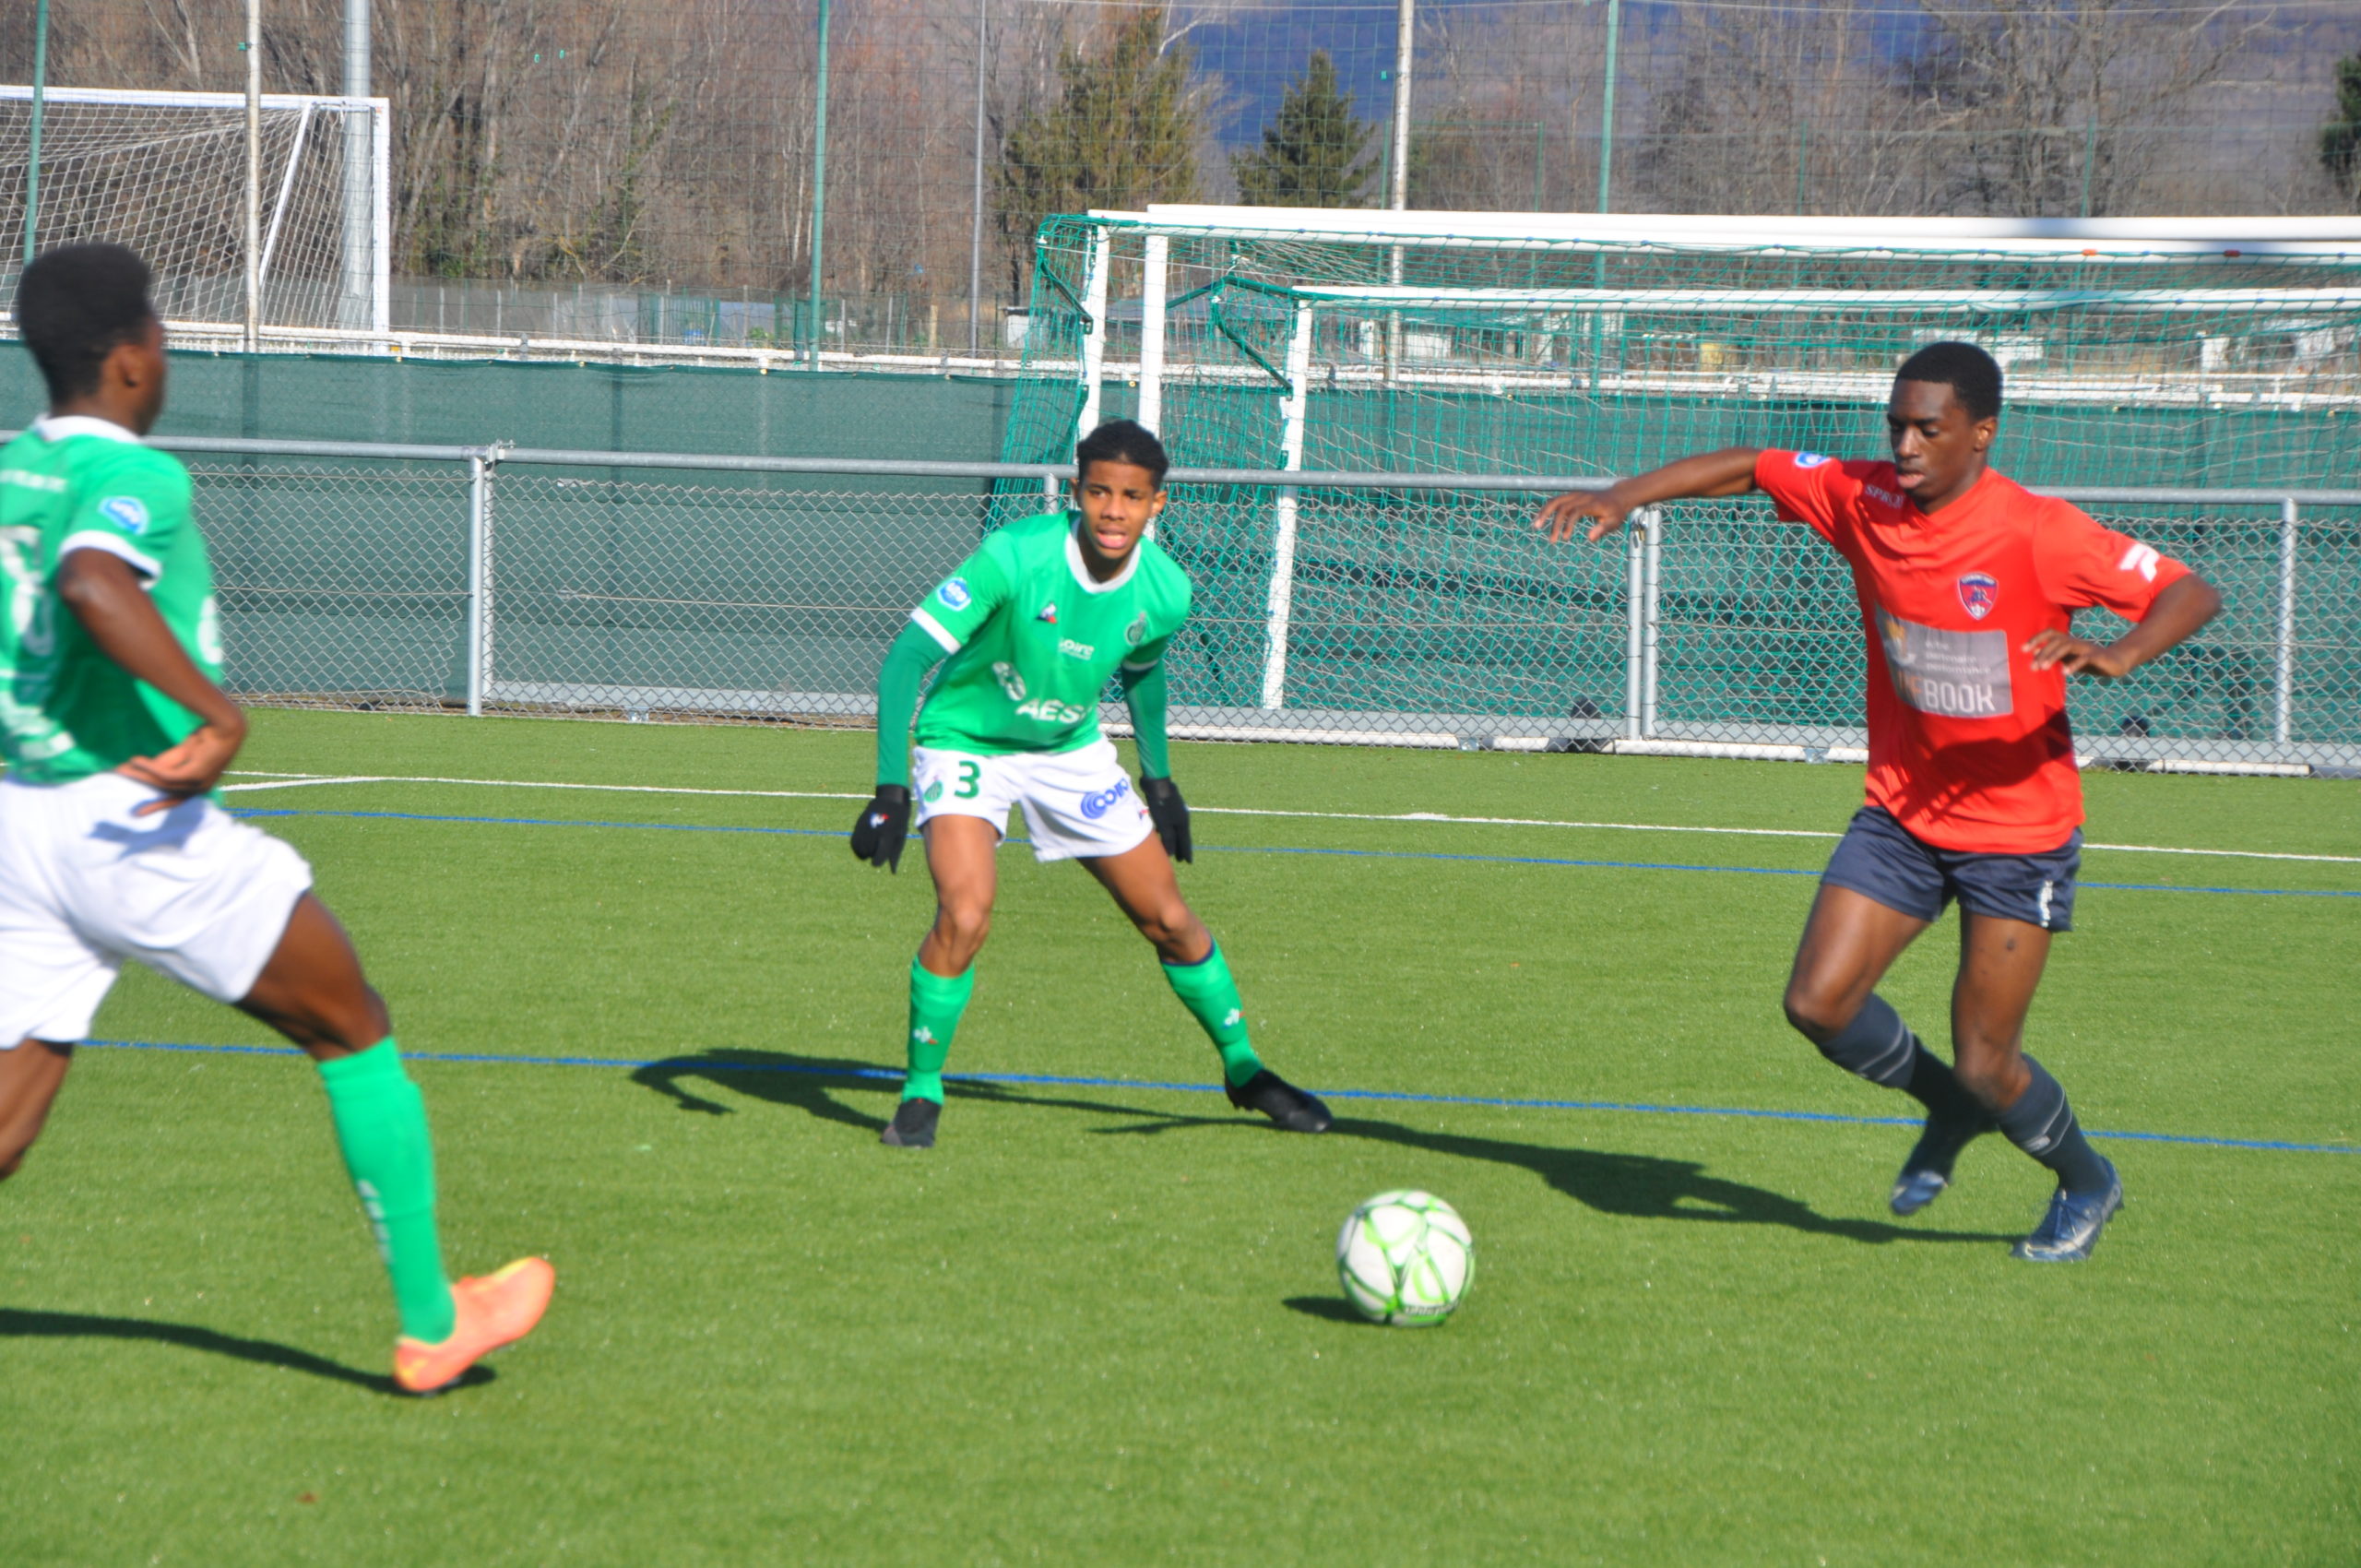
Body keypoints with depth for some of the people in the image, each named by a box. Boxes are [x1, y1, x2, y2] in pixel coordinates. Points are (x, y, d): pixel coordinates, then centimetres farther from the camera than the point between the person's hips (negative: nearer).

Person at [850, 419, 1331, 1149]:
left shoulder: (1164, 591, -15)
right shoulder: (1015, 557, -31)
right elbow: (907, 658, -33)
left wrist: (1157, 776, 15)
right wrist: (890, 791, -40)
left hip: (1070, 750, 4)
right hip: (965, 741, -4)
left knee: (1169, 919, 7)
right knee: (964, 917, -25)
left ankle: (1243, 1068, 30)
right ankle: (921, 1093, -5)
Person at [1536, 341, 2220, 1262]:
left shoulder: (2037, 535, -20)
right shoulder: (1860, 500, -7)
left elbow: (2192, 595, -20)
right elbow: (1748, 468, 7)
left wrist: (2123, 651, -41)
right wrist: (1625, 496, -5)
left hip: (2017, 830, -5)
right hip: (1901, 814, 5)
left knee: (1985, 1066, -4)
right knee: (1818, 1003, -7)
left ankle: (2087, 1184, 29)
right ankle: (1950, 1109, 24)